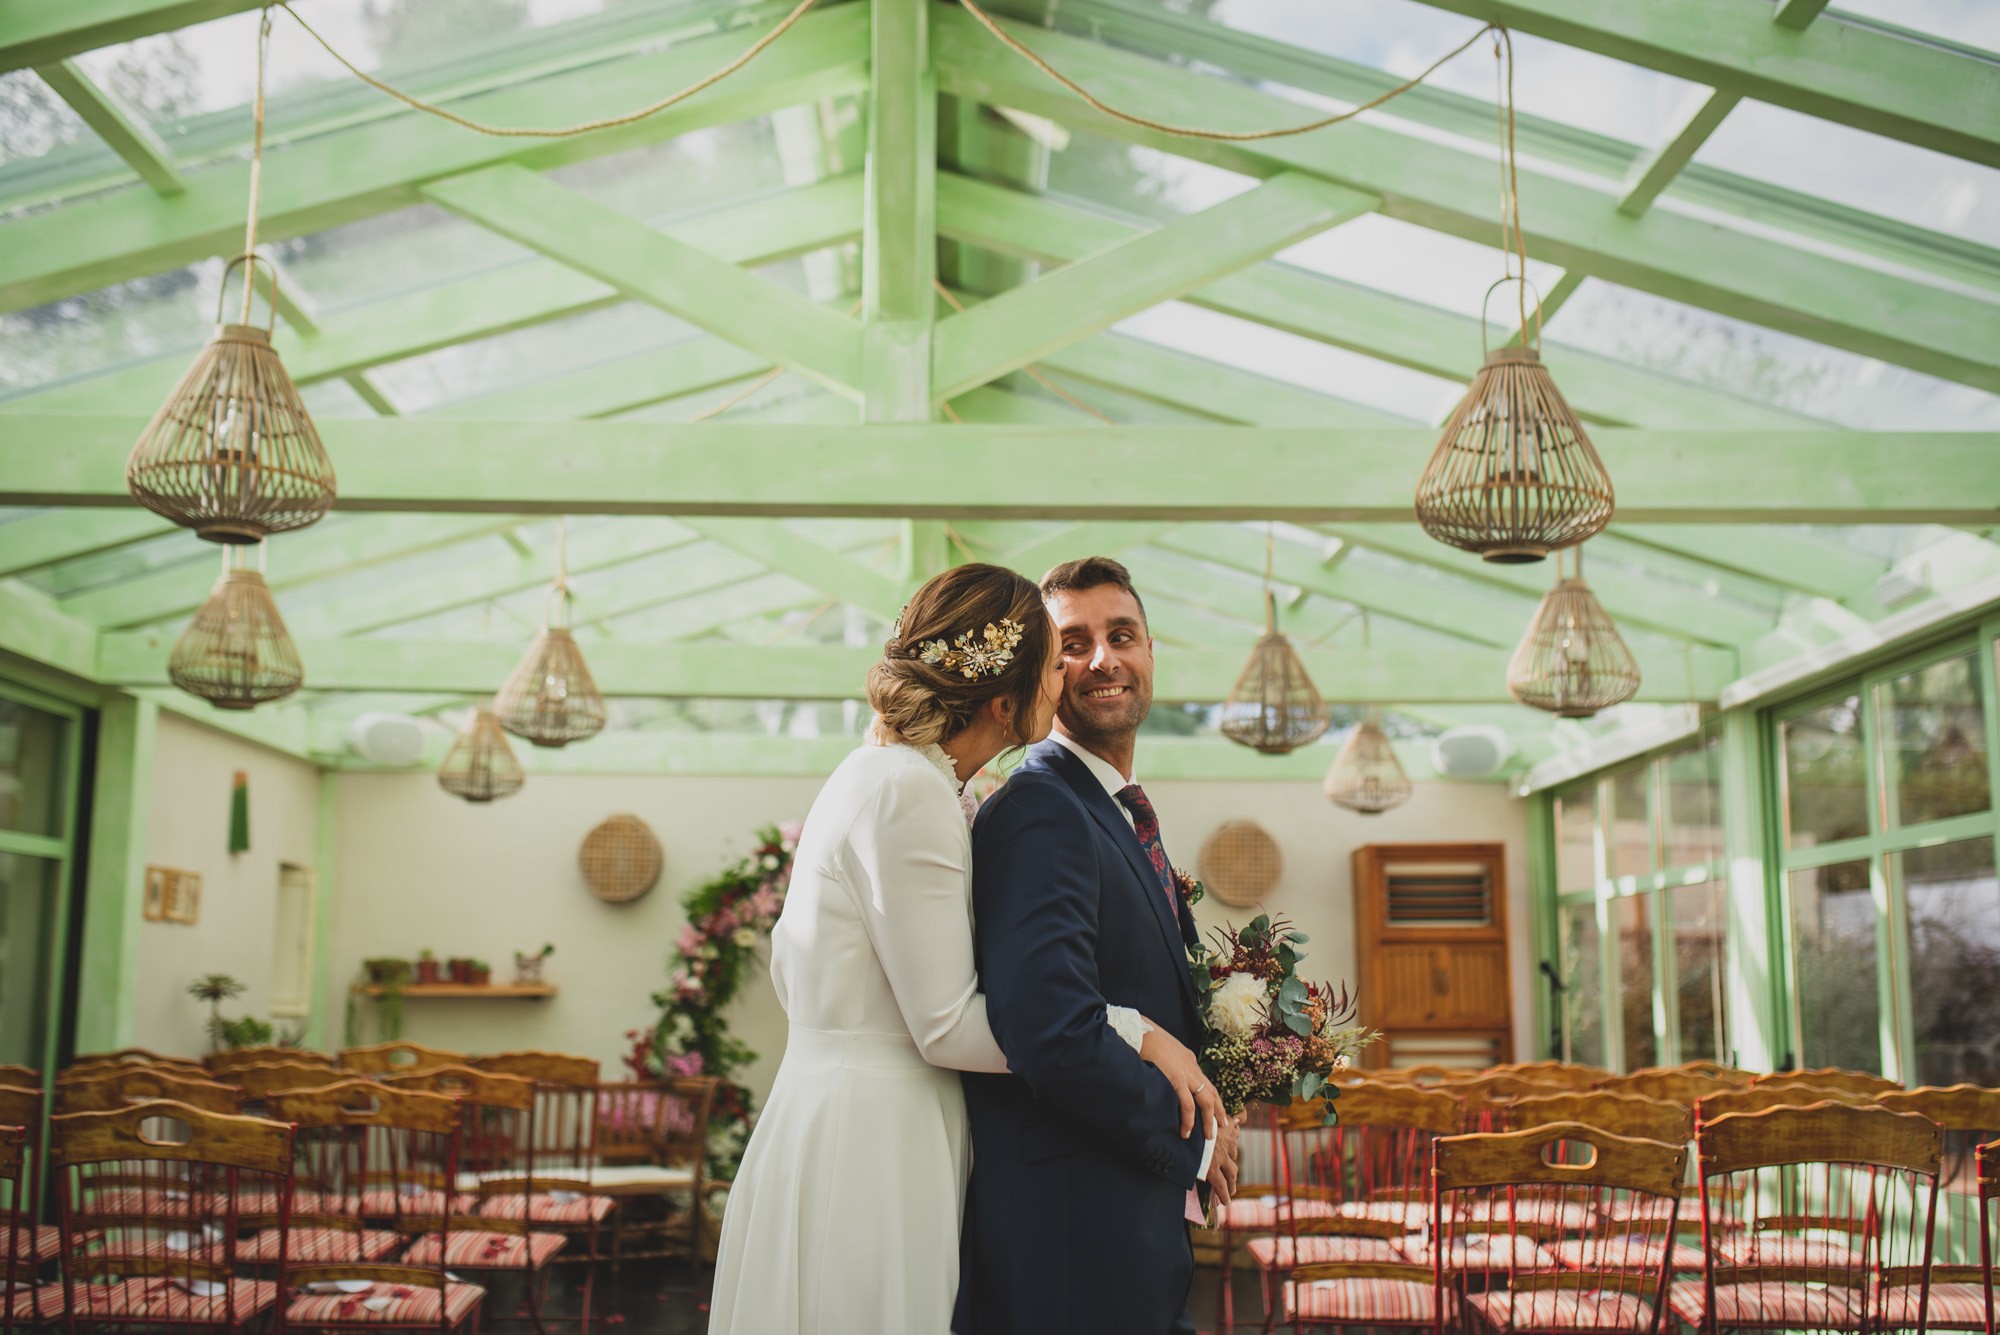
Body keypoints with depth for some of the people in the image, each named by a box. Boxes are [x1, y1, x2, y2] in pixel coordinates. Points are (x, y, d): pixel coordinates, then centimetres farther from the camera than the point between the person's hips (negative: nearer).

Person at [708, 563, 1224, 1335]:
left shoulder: (883, 775, 10)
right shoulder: (910, 790, -18)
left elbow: (788, 969, 17)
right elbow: (947, 1026, -18)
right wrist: (1137, 1036, -12)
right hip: (869, 1146, -10)